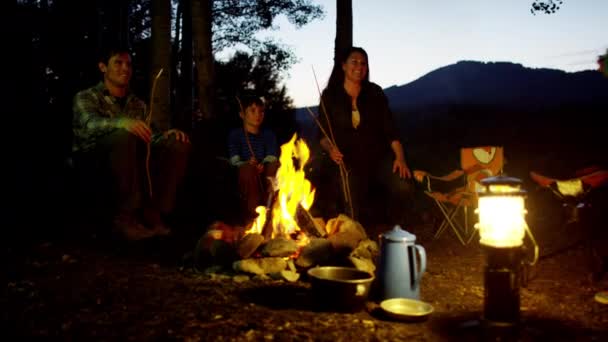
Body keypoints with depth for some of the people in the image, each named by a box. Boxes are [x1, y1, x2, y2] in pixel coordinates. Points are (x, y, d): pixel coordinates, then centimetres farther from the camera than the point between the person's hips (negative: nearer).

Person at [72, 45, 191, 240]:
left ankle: (151, 213, -17)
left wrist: (168, 135, -16)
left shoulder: (137, 104, 18)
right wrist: (122, 123, -42)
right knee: (124, 135, -34)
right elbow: (90, 125, -20)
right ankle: (124, 217, -29)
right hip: (93, 165, -5)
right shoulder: (86, 98, 2)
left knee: (178, 144, -14)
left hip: (132, 163, 5)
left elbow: (152, 136, 9)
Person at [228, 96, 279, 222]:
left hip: (265, 178, 2)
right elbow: (235, 161, -6)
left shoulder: (269, 134, 14)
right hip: (244, 179, -2)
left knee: (275, 165, -29)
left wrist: (263, 166, -26)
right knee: (248, 168, -35)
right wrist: (247, 164, -30)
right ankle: (252, 214, -35)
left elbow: (271, 159, -2)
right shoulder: (235, 134, 7)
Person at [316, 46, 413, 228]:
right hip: (348, 161, -1)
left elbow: (390, 129, 1)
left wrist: (400, 157, -12)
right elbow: (323, 134, 3)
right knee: (354, 214, -18)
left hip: (378, 156, 2)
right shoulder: (330, 96, 1)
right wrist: (330, 149, -18)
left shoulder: (375, 93, 5)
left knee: (403, 186, -26)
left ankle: (393, 227, 3)